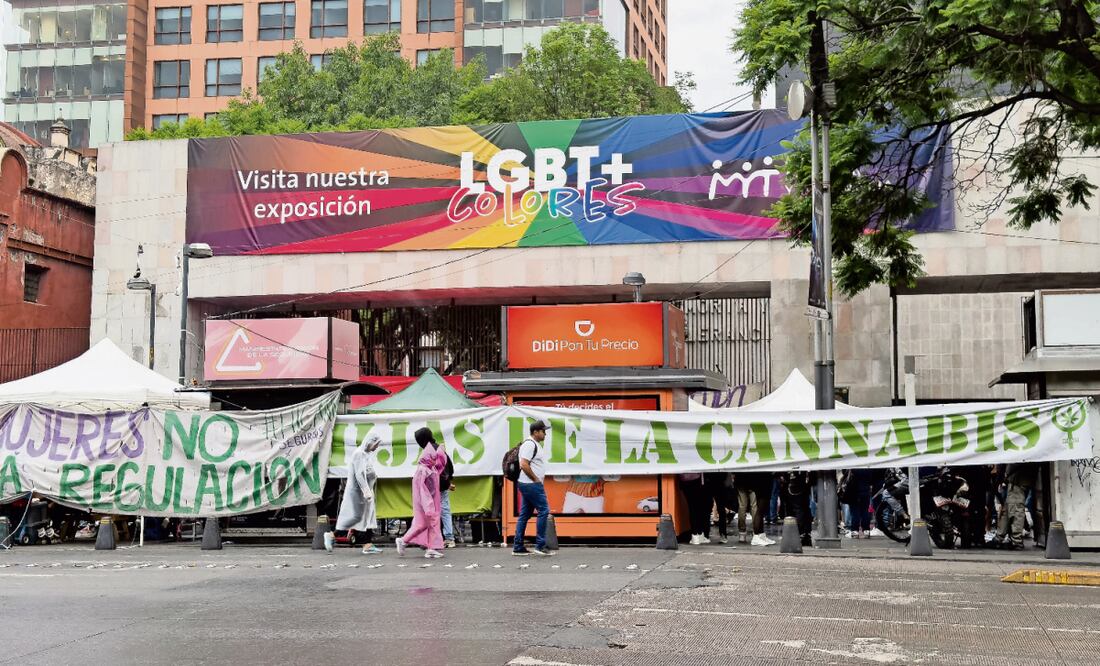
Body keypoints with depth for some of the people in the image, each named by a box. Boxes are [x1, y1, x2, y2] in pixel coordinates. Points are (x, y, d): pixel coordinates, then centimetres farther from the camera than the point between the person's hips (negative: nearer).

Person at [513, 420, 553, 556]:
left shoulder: (535, 444, 18)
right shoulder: (530, 444, -15)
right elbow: (524, 465, -23)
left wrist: (537, 479, 15)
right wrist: (536, 479, -16)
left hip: (529, 485, 10)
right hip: (531, 484, -10)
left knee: (525, 515, 10)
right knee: (544, 511, -8)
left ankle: (518, 548, 12)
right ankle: (540, 545, -6)